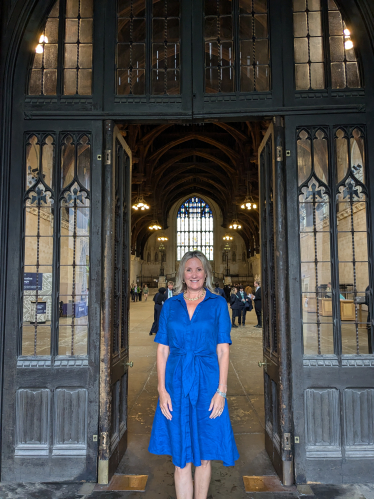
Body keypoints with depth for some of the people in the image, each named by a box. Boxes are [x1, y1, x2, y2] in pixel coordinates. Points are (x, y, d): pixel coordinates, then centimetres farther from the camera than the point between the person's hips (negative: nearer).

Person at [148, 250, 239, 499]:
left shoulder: (218, 304, 1)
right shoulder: (170, 305, 5)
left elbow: (223, 350, -2)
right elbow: (162, 350, 4)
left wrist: (221, 390, -9)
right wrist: (162, 389, -4)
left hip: (207, 383, -1)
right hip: (176, 384, 1)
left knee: (205, 454, 11)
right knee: (181, 457, 8)